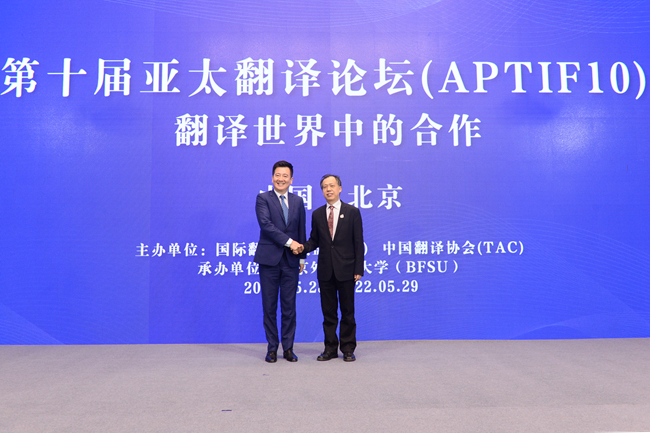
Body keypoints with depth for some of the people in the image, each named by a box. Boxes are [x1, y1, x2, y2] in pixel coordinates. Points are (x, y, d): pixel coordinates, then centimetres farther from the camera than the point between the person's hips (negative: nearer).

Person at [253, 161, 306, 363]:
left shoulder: (298, 201, 12)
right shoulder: (263, 198, -1)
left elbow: (301, 230, 15)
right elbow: (266, 224, -14)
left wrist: (302, 256, 11)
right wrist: (289, 241, -18)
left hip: (291, 261, 3)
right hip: (269, 259, -3)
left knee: (289, 306, 7)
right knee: (269, 306, 5)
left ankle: (288, 347, 18)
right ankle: (272, 347, 17)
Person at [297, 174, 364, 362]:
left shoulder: (352, 212, 0)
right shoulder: (317, 214, 8)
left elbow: (358, 242, -2)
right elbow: (314, 240, 11)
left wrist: (359, 269, -7)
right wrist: (303, 247, -11)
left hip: (346, 270, -3)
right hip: (325, 270, 3)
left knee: (347, 311, 6)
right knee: (328, 311, 9)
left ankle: (348, 349, 18)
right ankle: (330, 348, 20)